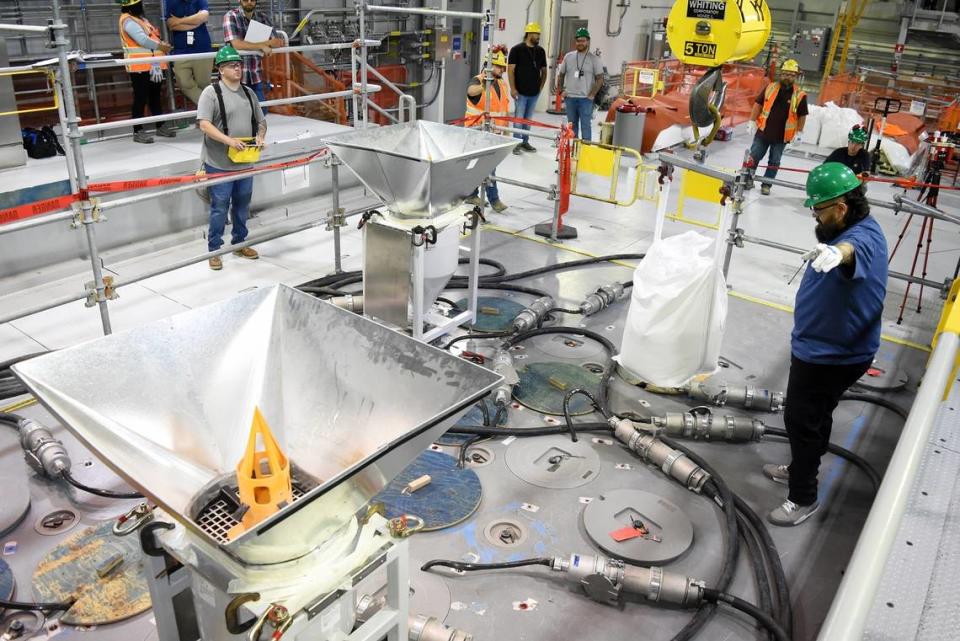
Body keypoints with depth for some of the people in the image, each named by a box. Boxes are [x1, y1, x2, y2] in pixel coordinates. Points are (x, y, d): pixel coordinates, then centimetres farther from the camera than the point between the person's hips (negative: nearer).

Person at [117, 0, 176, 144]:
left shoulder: (140, 18, 19)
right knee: (141, 99, -6)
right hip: (139, 67, -9)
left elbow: (152, 37, 19)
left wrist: (162, 44, 1)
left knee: (155, 96, 16)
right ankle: (138, 131, 0)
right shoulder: (128, 21, -13)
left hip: (153, 65, 9)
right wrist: (160, 46, -13)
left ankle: (161, 126, 25)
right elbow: (143, 40, -22)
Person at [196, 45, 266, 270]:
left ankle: (239, 243, 31)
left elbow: (261, 121, 19)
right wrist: (229, 140, -28)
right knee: (219, 207, -1)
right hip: (219, 163, -6)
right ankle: (214, 250, 11)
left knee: (242, 205, 15)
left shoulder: (248, 93, 12)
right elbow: (204, 124, -17)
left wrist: (260, 136, -3)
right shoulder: (211, 93, -8)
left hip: (245, 161, 6)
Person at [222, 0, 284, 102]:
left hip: (256, 75, 4)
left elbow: (278, 42, 3)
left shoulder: (262, 17, 6)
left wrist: (265, 43, -17)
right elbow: (236, 44, -20)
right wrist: (262, 46, -21)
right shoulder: (230, 16, -7)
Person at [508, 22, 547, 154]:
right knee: (519, 118, -3)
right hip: (520, 91, -5)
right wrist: (512, 88, -13)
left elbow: (544, 70, 19)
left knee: (528, 118, 12)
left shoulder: (540, 51, 10)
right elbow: (510, 69, -8)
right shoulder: (517, 49, -6)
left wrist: (541, 86, 10)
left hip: (534, 92, 5)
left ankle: (525, 142, 21)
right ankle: (517, 143, 1)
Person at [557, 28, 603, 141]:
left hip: (586, 99, -4)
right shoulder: (568, 57, 8)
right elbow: (561, 75, 16)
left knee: (585, 125, -7)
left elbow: (600, 79, -4)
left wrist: (592, 95, -10)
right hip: (570, 98, 4)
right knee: (572, 125, 13)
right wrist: (561, 91, 6)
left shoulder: (594, 59, -2)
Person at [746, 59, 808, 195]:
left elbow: (802, 116, 3)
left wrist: (798, 133, -1)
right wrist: (752, 121, -1)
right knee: (754, 156, 7)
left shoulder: (800, 96, -4)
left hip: (781, 136, -1)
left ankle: (766, 184, 19)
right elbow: (758, 104, 4)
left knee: (774, 162, 9)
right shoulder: (770, 88, -1)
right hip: (763, 131, 1)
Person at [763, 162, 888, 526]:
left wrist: (836, 253, -79)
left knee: (801, 419, 0)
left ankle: (804, 498, 16)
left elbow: (853, 249, -57)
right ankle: (801, 469, 45)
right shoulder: (857, 228, 5)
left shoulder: (863, 237, -30)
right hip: (826, 347, 11)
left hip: (830, 355, -10)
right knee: (816, 414, 25)